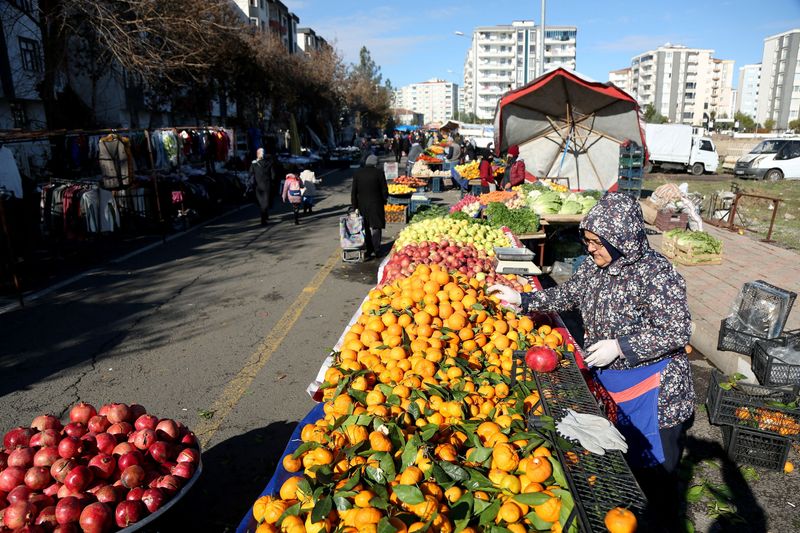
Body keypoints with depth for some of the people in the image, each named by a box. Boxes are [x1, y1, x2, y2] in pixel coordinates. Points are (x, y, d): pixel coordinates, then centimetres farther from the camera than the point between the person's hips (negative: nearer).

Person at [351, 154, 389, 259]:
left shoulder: (357, 173, 3)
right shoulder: (379, 173, -8)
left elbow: (353, 191, 4)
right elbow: (384, 189, -5)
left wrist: (354, 206, 9)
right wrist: (385, 199, 12)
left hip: (362, 205, 3)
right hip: (376, 204, -3)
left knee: (365, 228, 11)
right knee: (376, 227, 5)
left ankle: (369, 250, 12)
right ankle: (376, 250, 2)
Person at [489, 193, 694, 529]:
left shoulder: (656, 273, -24)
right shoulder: (594, 267, -2)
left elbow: (678, 332, -22)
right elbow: (564, 297, 10)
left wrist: (620, 346, -27)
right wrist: (521, 299, 0)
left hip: (651, 391, -7)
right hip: (607, 383, 7)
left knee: (653, 470, 12)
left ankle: (664, 524, 38)